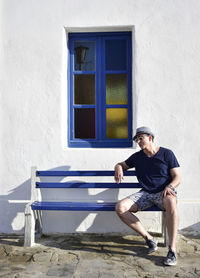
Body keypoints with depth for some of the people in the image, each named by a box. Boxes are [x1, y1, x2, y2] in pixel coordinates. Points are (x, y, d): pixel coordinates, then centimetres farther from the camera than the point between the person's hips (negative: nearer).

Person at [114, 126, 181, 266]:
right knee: (120, 208, -21)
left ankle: (172, 249, -33)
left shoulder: (167, 153, 3)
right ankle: (149, 239, -10)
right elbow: (121, 164, 26)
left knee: (171, 202, -42)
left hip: (164, 192, -4)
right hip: (145, 193, 4)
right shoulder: (137, 157, 13)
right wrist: (118, 169, 1)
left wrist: (169, 187, -22)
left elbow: (177, 178, 1)